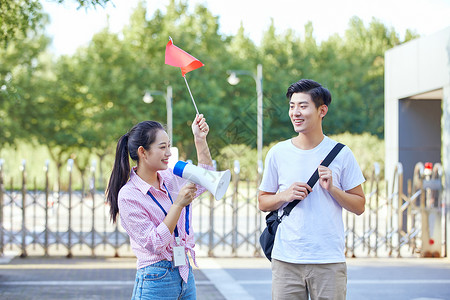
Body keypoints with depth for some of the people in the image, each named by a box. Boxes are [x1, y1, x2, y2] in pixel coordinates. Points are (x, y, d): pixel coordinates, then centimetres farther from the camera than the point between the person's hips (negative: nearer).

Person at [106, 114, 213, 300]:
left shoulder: (170, 178, 5)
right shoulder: (128, 196, -14)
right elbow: (154, 244, -18)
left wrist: (200, 140, 12)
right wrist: (178, 204, -21)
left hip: (186, 274, 6)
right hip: (156, 280, -6)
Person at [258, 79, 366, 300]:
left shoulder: (341, 154, 1)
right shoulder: (278, 153, 5)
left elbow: (359, 206, 5)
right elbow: (263, 202, 12)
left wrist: (332, 189, -11)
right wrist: (285, 195, -6)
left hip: (329, 261, -1)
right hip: (285, 260, 1)